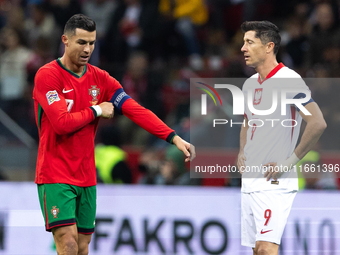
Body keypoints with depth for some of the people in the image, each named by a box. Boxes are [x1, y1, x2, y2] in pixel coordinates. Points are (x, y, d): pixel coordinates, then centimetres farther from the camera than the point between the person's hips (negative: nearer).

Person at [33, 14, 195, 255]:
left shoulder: (100, 78, 8)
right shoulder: (47, 76, -10)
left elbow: (136, 110, -1)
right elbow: (61, 123, -21)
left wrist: (174, 138, -12)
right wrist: (96, 111, -7)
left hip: (86, 178, 6)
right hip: (56, 176, -6)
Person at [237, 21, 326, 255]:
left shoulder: (289, 81, -13)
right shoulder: (250, 84, 13)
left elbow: (318, 123, -21)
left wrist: (290, 162, -18)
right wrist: (241, 152, 15)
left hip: (274, 182, -8)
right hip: (250, 181, 8)